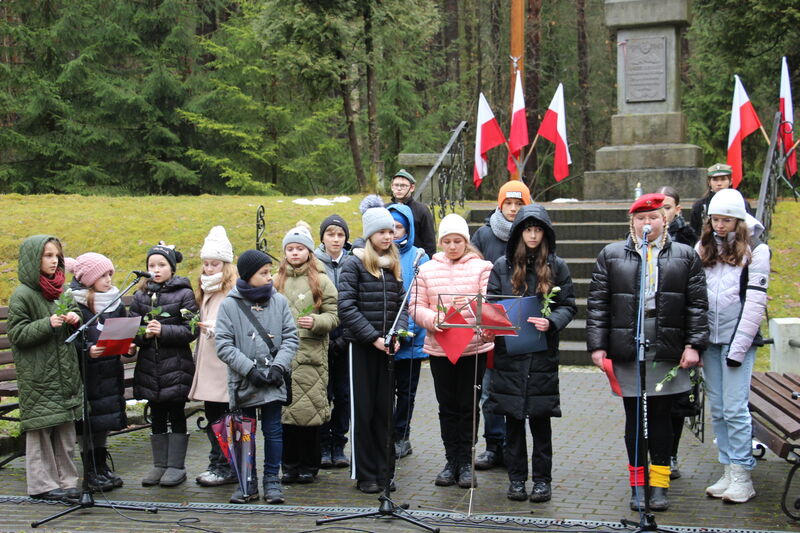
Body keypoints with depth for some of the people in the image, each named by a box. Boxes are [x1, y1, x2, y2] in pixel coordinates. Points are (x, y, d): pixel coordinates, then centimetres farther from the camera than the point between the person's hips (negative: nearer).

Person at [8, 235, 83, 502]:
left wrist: (74, 319, 0)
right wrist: (48, 324, -22)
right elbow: (16, 334, -12)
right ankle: (42, 484, 7)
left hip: (64, 372, 7)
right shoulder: (22, 295, -9)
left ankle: (65, 480, 16)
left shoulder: (59, 291, 14)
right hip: (37, 376, -7)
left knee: (66, 427, 8)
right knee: (40, 429, -1)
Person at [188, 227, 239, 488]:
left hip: (226, 364, -8)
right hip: (207, 365, 8)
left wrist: (217, 329, -24)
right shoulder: (205, 291, 18)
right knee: (212, 415, 12)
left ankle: (227, 468, 5)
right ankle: (217, 464, 19)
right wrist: (197, 356, 19)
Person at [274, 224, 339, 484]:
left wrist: (316, 322, -16)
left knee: (310, 410, -3)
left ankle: (309, 466, 9)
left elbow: (334, 316, 1)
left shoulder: (321, 280, 5)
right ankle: (290, 465, 14)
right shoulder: (277, 281, 15)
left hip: (311, 355, -3)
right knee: (285, 410, 4)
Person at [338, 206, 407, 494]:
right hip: (361, 346, -4)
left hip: (386, 347, 4)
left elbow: (401, 305, 11)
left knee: (385, 409, 8)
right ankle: (365, 475, 9)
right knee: (363, 410, 2)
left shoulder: (395, 267, 12)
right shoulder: (355, 265, -5)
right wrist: (373, 337, -15)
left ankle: (385, 471, 16)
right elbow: (346, 308, -11)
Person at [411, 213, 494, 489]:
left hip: (474, 347, -2)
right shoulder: (427, 270, 7)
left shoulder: (482, 267, 1)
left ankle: (466, 463, 12)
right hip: (439, 348, 2)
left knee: (469, 406, 4)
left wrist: (472, 303, -28)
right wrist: (432, 319, -16)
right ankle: (451, 461, 17)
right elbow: (416, 306, 4)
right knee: (447, 406, 9)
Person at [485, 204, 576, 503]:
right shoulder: (503, 265, 6)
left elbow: (568, 306, 3)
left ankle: (542, 479, 13)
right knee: (513, 419, 7)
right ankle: (516, 478, 17)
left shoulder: (557, 266, 4)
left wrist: (551, 322, -16)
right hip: (509, 351, 1)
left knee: (540, 418, 2)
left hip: (543, 353, -1)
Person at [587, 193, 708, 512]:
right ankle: (638, 485, 17)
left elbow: (697, 304, 4)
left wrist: (694, 345, -3)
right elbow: (597, 304, 4)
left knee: (661, 417, 6)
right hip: (626, 352, 0)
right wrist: (597, 345, -2)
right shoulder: (611, 255, 6)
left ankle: (660, 485, 16)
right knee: (634, 419, 7)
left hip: (667, 354, 0)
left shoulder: (685, 256, 7)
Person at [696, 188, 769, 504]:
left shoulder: (755, 251, -3)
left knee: (735, 409, -6)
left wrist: (738, 348, -12)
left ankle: (742, 477, 2)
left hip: (737, 339, -5)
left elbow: (755, 303, -8)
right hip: (709, 339, 5)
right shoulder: (703, 249, 11)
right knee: (717, 410, 7)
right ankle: (728, 473, 15)